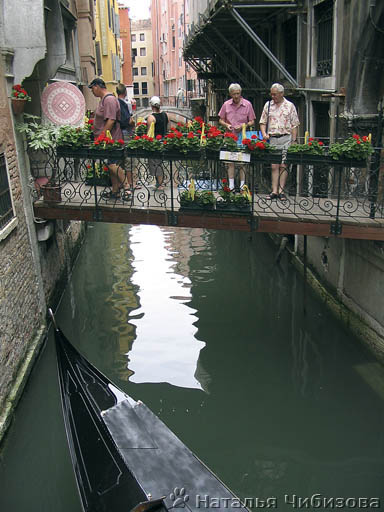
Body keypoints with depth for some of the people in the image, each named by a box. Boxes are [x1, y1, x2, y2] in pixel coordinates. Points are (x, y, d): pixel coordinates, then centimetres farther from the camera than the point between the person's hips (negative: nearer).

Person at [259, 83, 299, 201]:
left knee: (283, 166, -4)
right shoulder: (268, 105, 11)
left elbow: (294, 125, 4)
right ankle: (274, 191, 1)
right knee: (274, 166, 0)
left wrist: (294, 141, -3)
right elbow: (263, 122, 13)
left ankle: (281, 191, 0)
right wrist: (264, 134, -5)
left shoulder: (290, 106, 5)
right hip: (272, 138, 2)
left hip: (286, 138, -2)